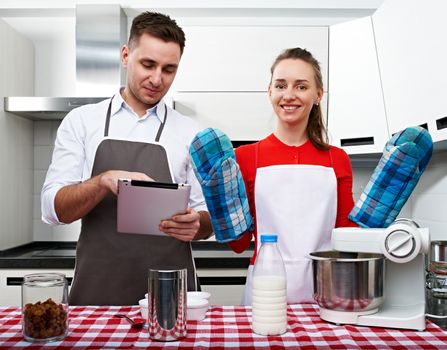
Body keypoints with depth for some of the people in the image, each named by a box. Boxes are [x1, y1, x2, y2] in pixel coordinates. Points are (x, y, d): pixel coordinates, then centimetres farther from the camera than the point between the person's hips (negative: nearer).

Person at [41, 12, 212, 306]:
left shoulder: (190, 133, 3)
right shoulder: (81, 121, 4)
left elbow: (207, 221, 6)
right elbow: (54, 208, -3)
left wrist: (194, 225, -17)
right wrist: (105, 180, -21)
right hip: (96, 291, 0)